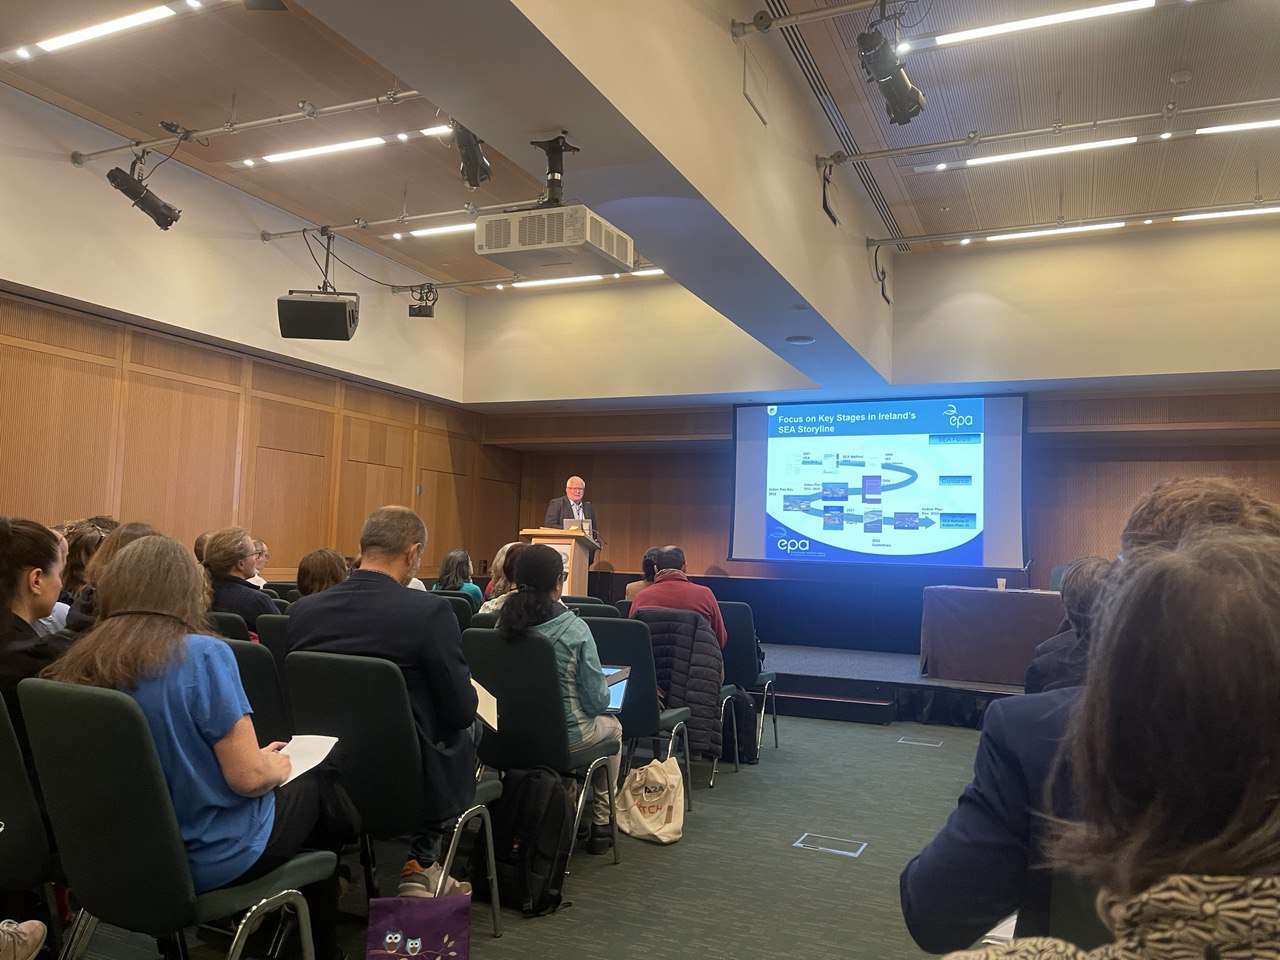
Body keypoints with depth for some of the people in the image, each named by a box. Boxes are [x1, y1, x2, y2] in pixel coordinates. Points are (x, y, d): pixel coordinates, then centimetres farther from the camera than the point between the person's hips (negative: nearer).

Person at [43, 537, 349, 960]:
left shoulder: (78, 665, -5)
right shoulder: (203, 655, -24)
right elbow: (248, 777, -24)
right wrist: (277, 766, -2)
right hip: (210, 857, -6)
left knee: (297, 785, 23)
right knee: (319, 783, 18)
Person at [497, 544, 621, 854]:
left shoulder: (503, 624, -7)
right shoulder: (574, 629, -20)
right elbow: (598, 700, -14)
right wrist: (603, 693, 9)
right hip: (564, 735, -5)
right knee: (612, 726, 28)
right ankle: (601, 823, 32)